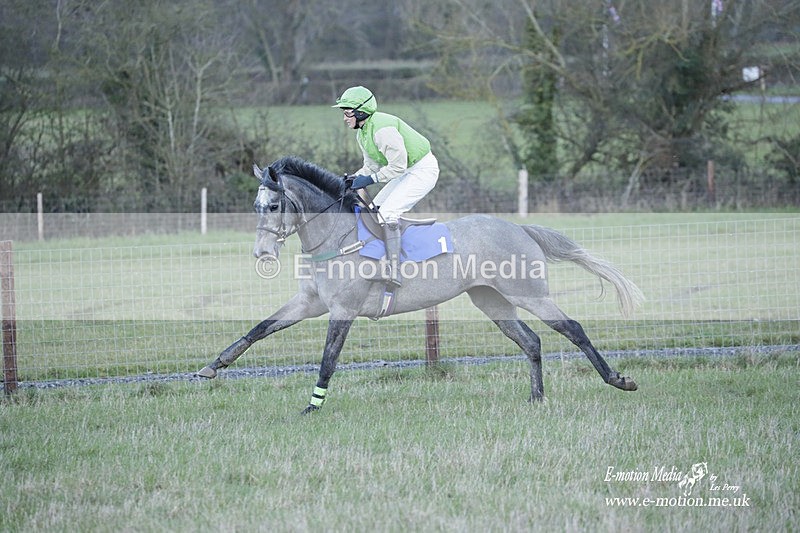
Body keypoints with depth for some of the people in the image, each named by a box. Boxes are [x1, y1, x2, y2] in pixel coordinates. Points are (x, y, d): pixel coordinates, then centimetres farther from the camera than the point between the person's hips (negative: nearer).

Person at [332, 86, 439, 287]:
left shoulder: (382, 129, -26)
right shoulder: (362, 133, 6)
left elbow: (398, 165, -26)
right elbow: (371, 166, 14)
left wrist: (370, 179, -22)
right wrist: (353, 179, -4)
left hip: (423, 170, -11)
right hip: (408, 172, 11)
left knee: (387, 212, -23)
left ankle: (394, 270, -29)